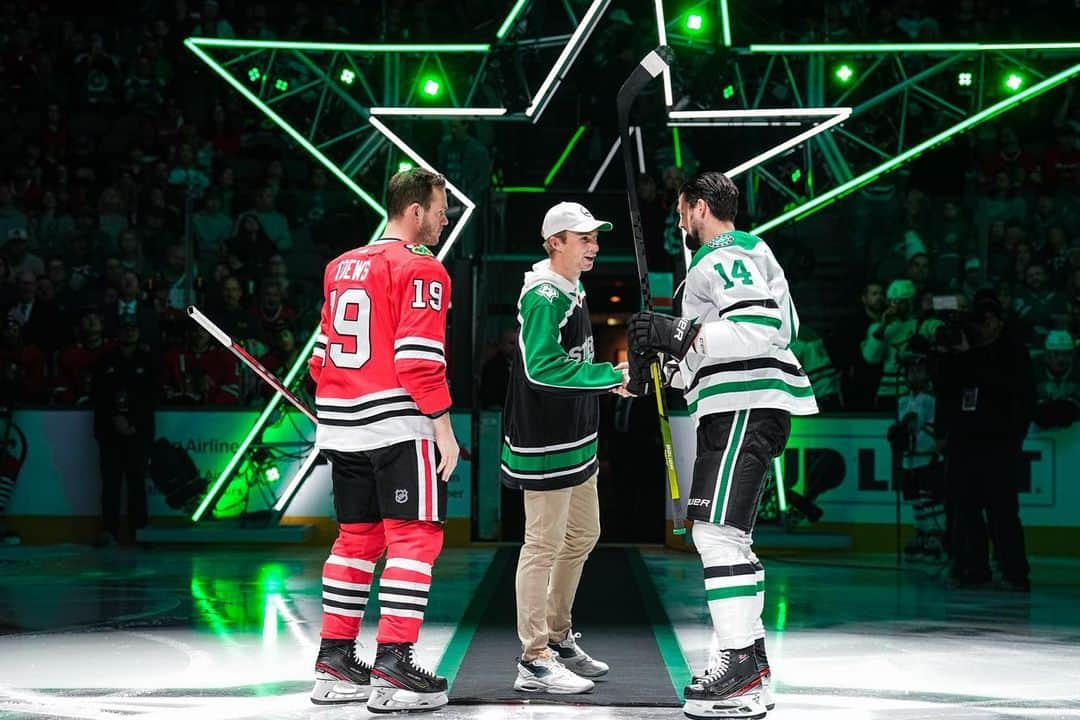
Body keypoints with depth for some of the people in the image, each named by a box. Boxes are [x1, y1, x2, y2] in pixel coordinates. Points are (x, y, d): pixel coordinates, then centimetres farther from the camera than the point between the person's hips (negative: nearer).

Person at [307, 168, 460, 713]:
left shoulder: (341, 267, 16)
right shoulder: (420, 270, -9)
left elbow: (323, 354, 19)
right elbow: (419, 359, -17)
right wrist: (443, 427, -13)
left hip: (342, 425, 8)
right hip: (400, 423, -8)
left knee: (357, 538, 14)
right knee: (415, 538, -4)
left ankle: (335, 663, 15)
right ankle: (392, 667, -10)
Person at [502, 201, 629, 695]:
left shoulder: (572, 293, 14)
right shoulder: (543, 297, -17)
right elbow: (541, 367, -28)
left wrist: (607, 378, 11)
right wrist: (611, 376, -25)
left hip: (576, 441, 11)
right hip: (545, 446, -10)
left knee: (582, 536, 18)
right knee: (544, 545, -7)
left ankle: (558, 639, 32)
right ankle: (534, 662, -4)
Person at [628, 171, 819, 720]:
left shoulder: (726, 258, -10)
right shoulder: (737, 256, 25)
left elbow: (759, 330, -23)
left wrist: (678, 334, -20)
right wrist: (656, 365, 23)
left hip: (747, 407, -12)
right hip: (737, 410, 12)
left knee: (718, 531, -17)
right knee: (724, 536, 16)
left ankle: (740, 662, -19)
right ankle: (750, 664, 20)